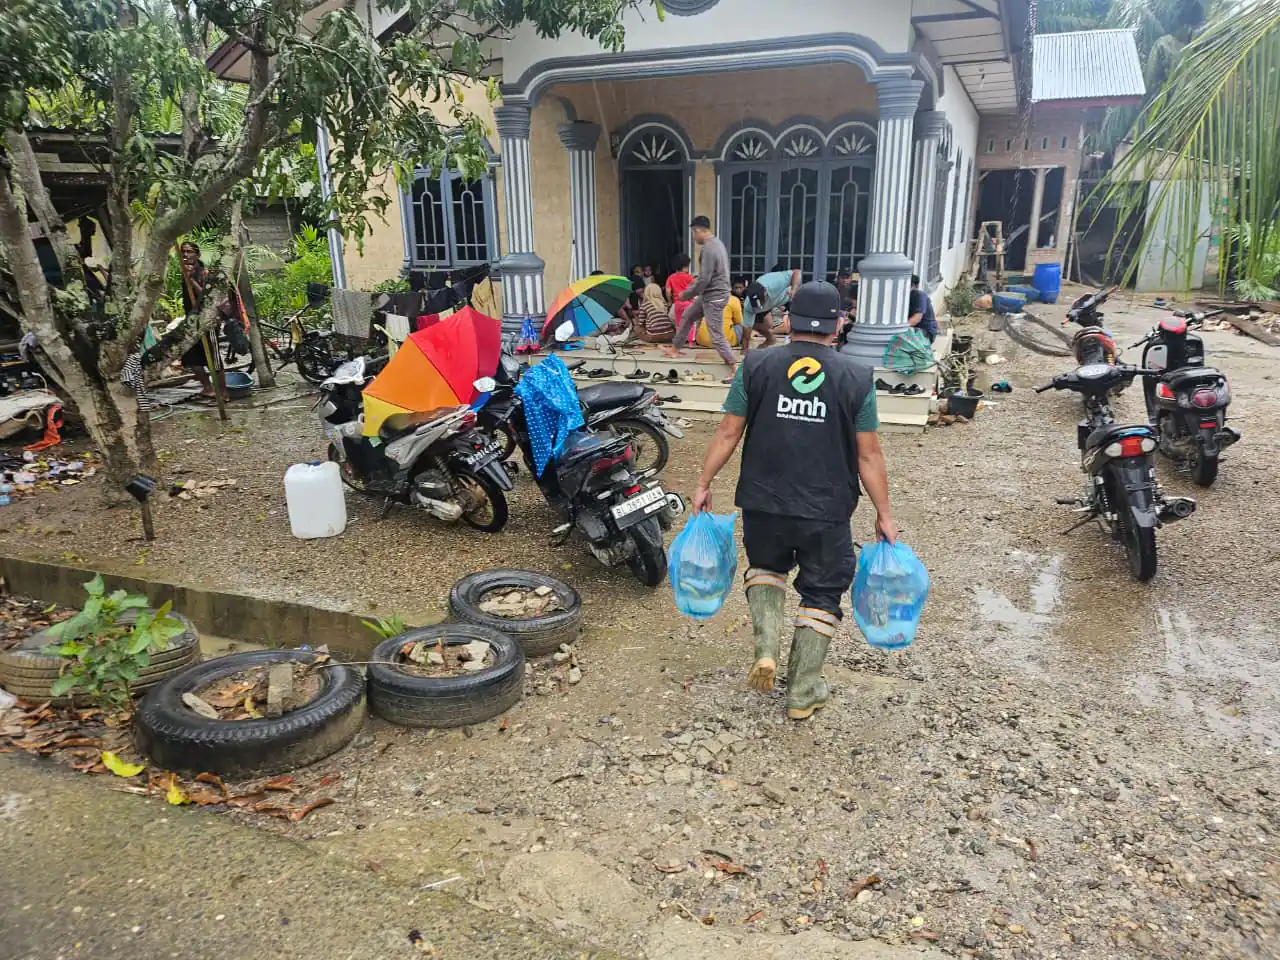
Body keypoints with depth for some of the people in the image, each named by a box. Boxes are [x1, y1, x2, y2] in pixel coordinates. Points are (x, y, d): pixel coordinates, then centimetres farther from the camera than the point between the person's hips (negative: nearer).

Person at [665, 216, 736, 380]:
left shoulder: (709, 249, -23)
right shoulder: (716, 243, 9)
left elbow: (704, 280, -24)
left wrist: (686, 294, -11)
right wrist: (691, 289, 17)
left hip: (714, 297, -11)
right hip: (709, 294, 11)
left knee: (716, 337, -7)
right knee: (686, 317, 23)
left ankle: (735, 369, -3)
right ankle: (675, 349, 36)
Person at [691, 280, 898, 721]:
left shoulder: (756, 366, -4)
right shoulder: (857, 377, -5)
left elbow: (727, 433, -2)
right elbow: (868, 455, -4)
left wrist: (703, 484, 9)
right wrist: (884, 514, 6)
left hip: (763, 502, 1)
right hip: (826, 510, -1)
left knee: (765, 567, 28)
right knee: (821, 593, 15)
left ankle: (766, 649, 9)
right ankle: (802, 693, 21)